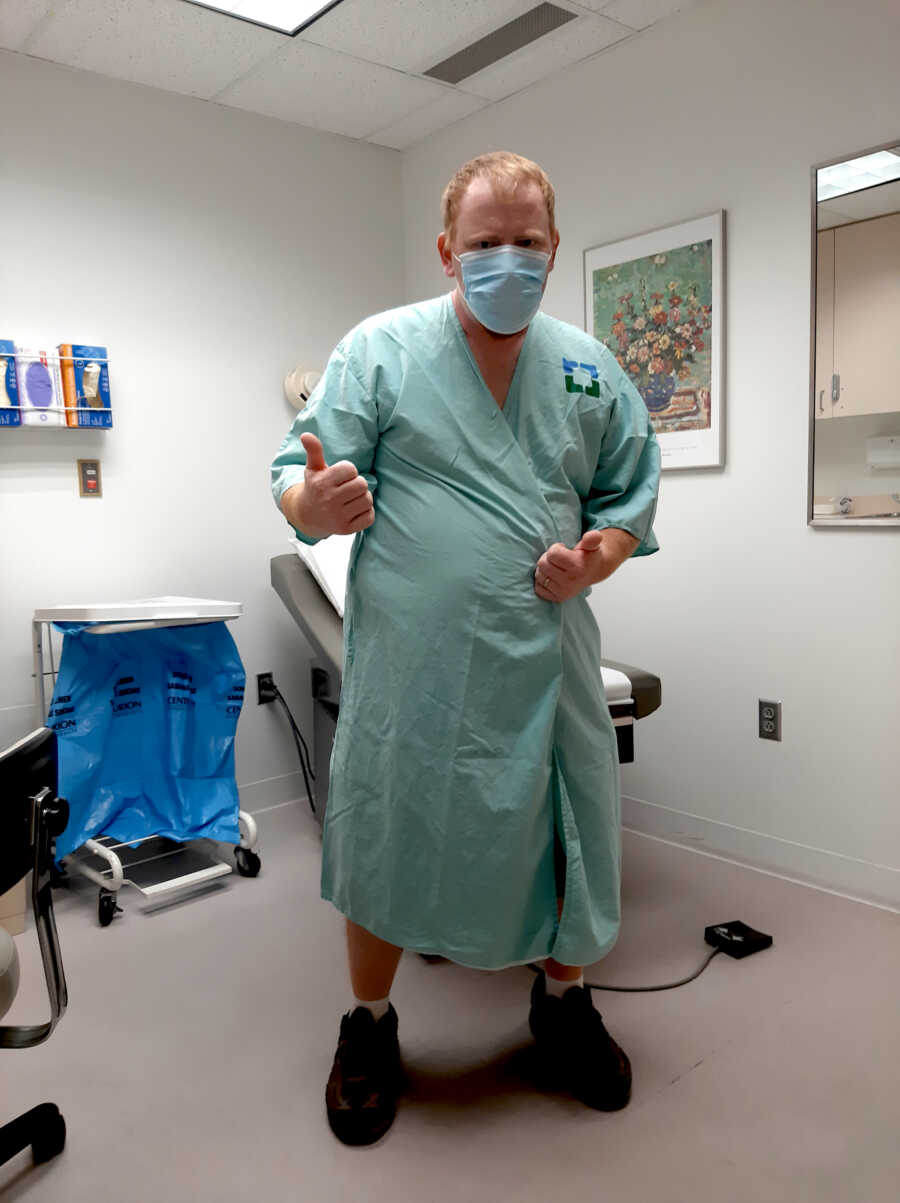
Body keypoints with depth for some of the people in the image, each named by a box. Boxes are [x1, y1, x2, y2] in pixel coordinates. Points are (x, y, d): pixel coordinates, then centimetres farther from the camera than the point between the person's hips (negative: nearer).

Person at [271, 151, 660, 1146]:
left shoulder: (589, 367, 9)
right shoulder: (378, 351, -2)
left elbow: (633, 492, 13)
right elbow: (299, 478, -5)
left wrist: (595, 558, -7)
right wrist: (315, 503, -29)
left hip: (548, 662, 4)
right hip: (413, 667, -3)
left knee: (570, 840, 13)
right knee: (389, 846, 9)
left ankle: (563, 1004, 42)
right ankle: (370, 1026, 35)